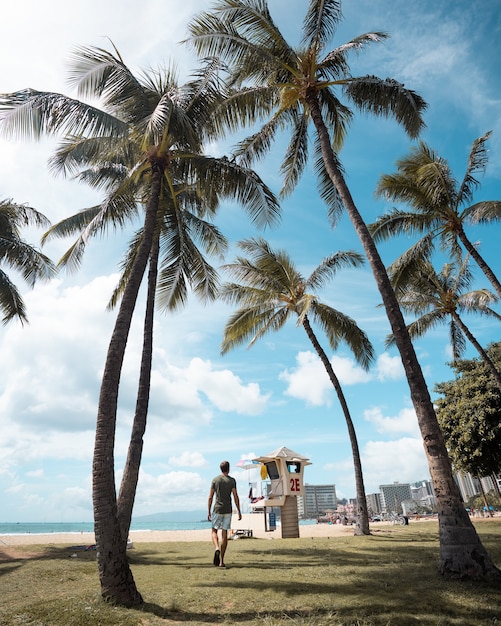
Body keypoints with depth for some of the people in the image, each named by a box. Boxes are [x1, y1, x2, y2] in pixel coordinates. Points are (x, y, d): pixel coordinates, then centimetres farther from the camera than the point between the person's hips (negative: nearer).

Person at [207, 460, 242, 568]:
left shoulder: (215, 480, 2)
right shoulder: (232, 480, 0)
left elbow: (210, 497, 1)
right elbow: (235, 497, -3)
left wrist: (209, 512, 8)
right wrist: (239, 512, 3)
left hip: (217, 509, 0)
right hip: (227, 510, 0)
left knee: (214, 531, 13)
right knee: (224, 534, 7)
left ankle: (217, 549, -15)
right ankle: (221, 561, 8)